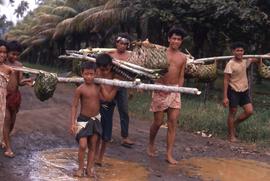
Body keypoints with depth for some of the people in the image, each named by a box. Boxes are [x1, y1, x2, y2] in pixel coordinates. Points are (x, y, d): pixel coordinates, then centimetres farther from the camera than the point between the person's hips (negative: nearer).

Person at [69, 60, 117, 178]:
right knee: (83, 145, -8)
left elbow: (108, 97, -6)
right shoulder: (80, 89, -13)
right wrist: (73, 123, -15)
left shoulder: (99, 86, -2)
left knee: (92, 146, 10)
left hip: (96, 119, 4)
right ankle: (81, 168, 11)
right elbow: (74, 106, -10)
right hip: (84, 119, -4)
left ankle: (89, 168, 22)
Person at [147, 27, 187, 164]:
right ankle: (151, 144, 30)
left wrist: (178, 91, 6)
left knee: (173, 122, -3)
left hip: (175, 90, 3)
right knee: (158, 121, 3)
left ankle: (169, 154, 2)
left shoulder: (183, 57, 8)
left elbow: (181, 77, 12)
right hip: (160, 90, -3)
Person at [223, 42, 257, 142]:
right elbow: (226, 80, -15)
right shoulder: (230, 64, -15)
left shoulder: (245, 62, 4)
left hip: (244, 91, 6)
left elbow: (254, 60, 30)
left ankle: (235, 123, 25)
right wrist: (225, 97, -19)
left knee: (249, 111, 1)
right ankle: (231, 135, 13)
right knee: (232, 113, 2)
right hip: (233, 91, -6)